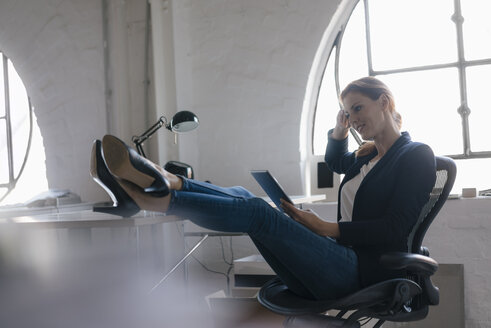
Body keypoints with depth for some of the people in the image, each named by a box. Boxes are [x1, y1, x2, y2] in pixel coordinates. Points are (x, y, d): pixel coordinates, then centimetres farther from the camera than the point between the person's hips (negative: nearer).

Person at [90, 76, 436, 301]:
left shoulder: (416, 155, -1)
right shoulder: (367, 157, 22)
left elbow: (397, 228, -13)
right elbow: (335, 162, 46)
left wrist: (327, 228, -13)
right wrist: (340, 130, 26)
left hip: (362, 269, -7)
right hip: (336, 261, 8)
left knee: (256, 212, -25)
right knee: (241, 196, -9)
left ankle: (161, 195, -27)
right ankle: (156, 187, -21)